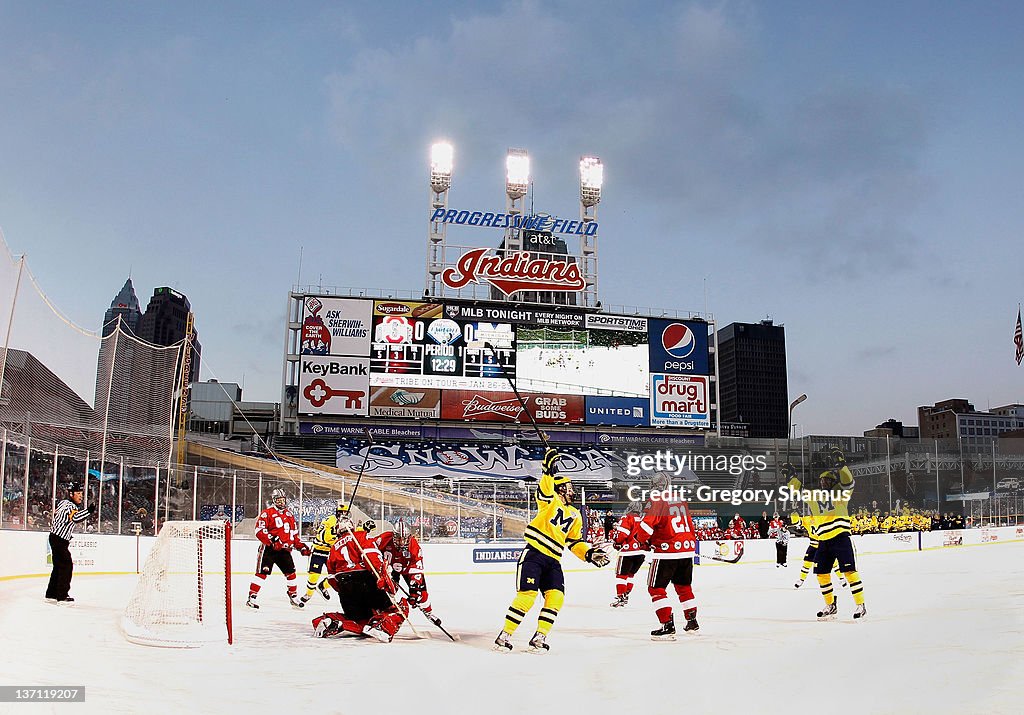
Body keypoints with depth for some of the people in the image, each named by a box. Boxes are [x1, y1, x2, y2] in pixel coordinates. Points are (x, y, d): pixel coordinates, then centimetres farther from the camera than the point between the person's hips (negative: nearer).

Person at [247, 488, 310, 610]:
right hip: (268, 549, -6)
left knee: (291, 571, 6)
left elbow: (294, 533, 22)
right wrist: (272, 540, -26)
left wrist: (301, 546, 13)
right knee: (262, 572, -10)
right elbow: (259, 531, -15)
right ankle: (251, 597, -4)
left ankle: (293, 597, 20)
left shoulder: (289, 514, 16)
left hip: (284, 549, 6)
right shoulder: (267, 513, -6)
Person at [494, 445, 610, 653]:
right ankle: (505, 635, -4)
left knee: (556, 596, -8)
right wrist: (548, 468, -32)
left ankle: (540, 636, 3)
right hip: (533, 554, -6)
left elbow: (574, 542, 23)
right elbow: (545, 488, -19)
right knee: (527, 595, -14)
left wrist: (589, 553, 8)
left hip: (553, 561, 6)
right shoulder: (550, 501, 3)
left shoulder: (575, 516, 21)